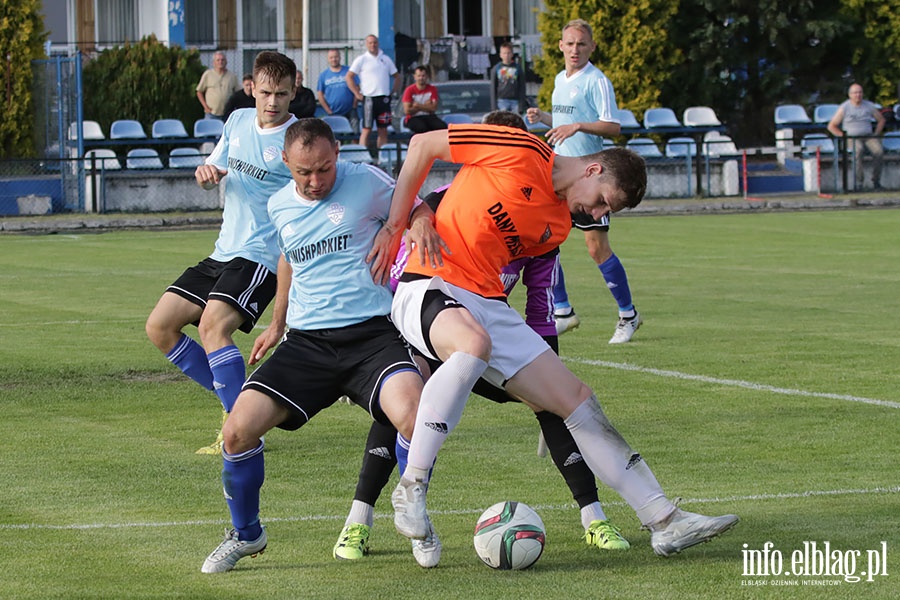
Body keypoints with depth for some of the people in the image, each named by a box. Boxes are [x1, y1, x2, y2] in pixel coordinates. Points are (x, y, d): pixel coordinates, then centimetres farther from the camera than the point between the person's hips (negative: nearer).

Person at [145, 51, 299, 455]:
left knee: (213, 326, -29)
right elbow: (212, 172, 22)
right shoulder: (238, 122, 11)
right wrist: (206, 173, -2)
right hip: (223, 252, 8)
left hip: (261, 257, -8)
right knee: (160, 327, 4)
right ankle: (233, 402, 11)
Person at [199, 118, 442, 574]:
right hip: (305, 342, 3)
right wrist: (277, 323, 37)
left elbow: (418, 213, 14)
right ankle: (246, 534, 13)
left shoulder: (366, 183, -1)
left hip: (371, 333, -3)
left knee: (413, 416, -32)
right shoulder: (279, 206, 11)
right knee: (238, 430, -14)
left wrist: (418, 225, -10)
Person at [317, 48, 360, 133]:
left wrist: (354, 106, -5)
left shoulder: (349, 71, 3)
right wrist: (328, 111, -4)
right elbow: (320, 94, 4)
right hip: (333, 113, 1)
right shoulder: (323, 75, 6)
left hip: (349, 110, -1)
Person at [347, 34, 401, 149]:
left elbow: (396, 76, 22)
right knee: (366, 130, -6)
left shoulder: (386, 59, 13)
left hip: (384, 99, 4)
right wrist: (357, 94, -7)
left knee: (383, 130, 5)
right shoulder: (361, 60, 1)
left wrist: (394, 91, 9)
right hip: (369, 98, -4)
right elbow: (348, 77, -3)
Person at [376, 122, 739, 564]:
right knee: (474, 344, -41)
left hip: (488, 305, 8)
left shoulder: (557, 226, 15)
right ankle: (410, 487, -32)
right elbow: (422, 145, -1)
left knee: (577, 400, 1)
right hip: (429, 287, -8)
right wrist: (394, 226, -2)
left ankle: (664, 522, 2)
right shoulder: (521, 152, -7)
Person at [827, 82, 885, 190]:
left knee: (879, 151, -30)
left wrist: (876, 134, 7)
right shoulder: (844, 107, 1)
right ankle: (858, 182, -36)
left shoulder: (869, 106, 9)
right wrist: (843, 136, -9)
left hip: (868, 136, 3)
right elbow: (831, 126, 4)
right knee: (858, 150, -39)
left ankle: (876, 180, -20)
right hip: (851, 137, -3)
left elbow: (881, 120, 23)